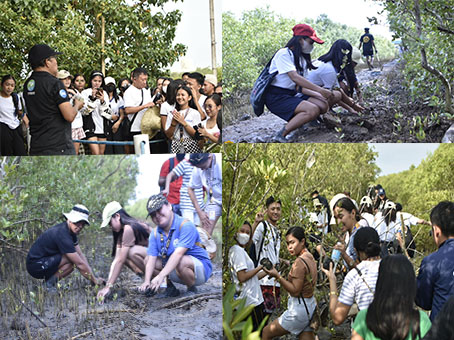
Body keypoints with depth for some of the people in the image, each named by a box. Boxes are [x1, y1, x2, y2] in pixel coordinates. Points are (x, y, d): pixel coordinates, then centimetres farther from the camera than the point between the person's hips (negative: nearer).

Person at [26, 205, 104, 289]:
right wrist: (95, 280, -14)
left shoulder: (71, 231, 5)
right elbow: (80, 264, -23)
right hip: (36, 266, -10)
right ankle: (49, 284, -11)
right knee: (73, 260, -21)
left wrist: (91, 274, -3)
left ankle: (48, 281, 5)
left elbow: (81, 255, 7)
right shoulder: (62, 235, -25)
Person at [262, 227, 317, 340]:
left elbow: (295, 291, -19)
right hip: (310, 305, 9)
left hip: (299, 308, -9)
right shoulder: (310, 257, 9)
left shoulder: (300, 262, -19)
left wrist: (277, 276, -19)